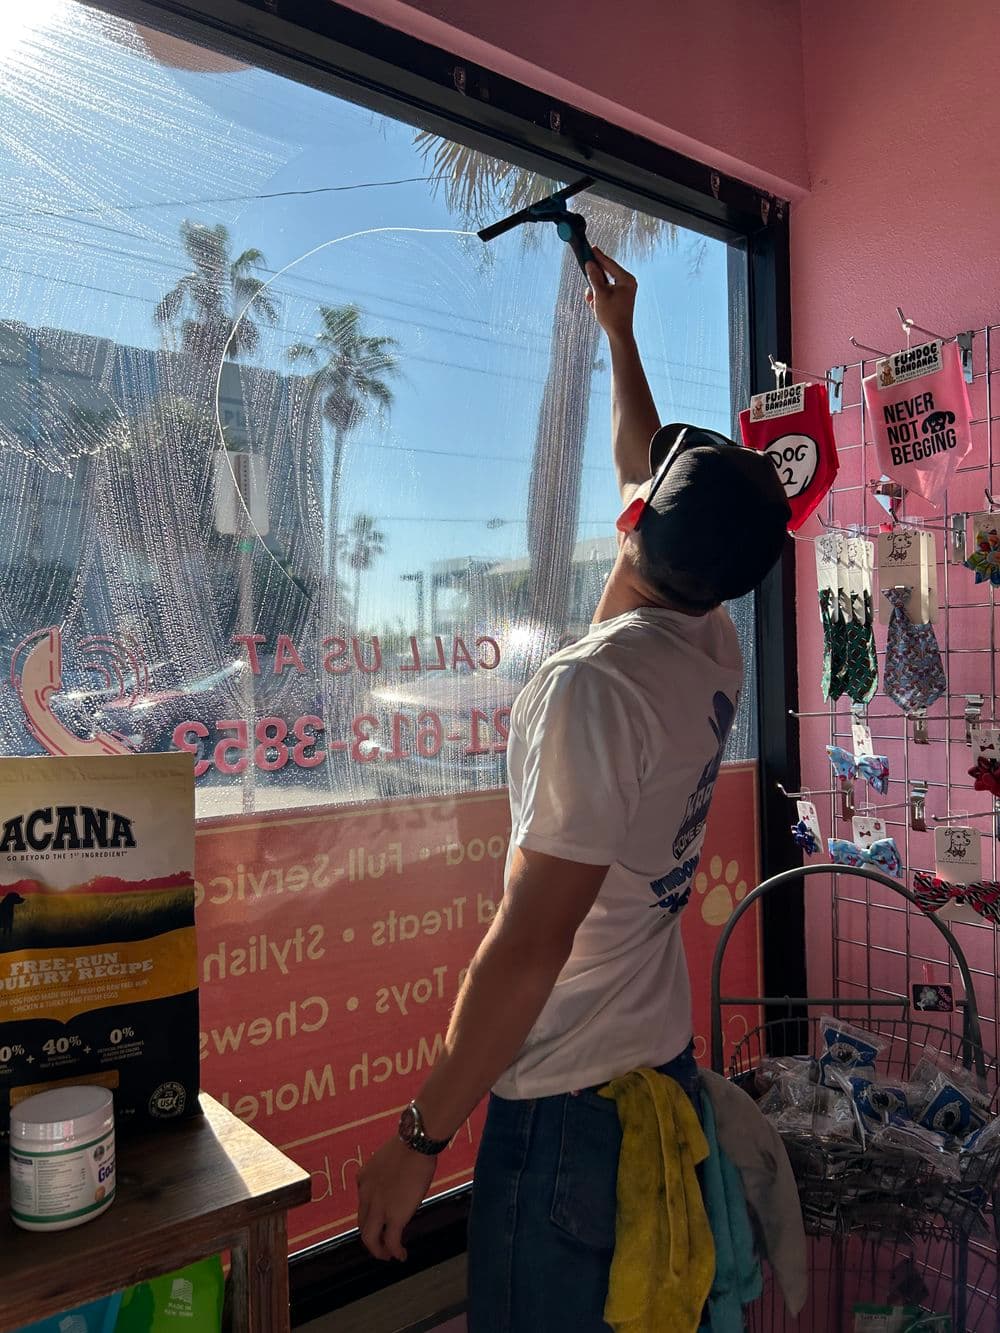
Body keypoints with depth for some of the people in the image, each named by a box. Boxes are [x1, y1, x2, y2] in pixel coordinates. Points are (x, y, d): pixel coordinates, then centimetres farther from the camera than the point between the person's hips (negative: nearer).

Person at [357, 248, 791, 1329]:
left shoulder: (595, 684, -26)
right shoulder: (715, 651, -1)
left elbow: (529, 942, -25)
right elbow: (648, 466, 17)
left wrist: (419, 1135, -14)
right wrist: (618, 331, 30)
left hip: (568, 1103, -8)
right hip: (665, 1072, 8)